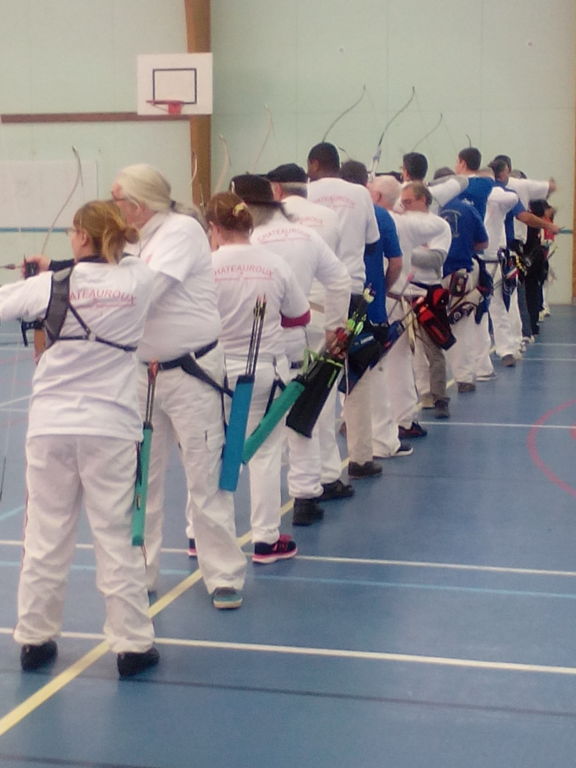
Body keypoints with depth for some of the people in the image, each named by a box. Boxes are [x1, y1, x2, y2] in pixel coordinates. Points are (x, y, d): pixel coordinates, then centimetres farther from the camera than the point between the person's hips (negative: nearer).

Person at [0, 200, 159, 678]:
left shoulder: (51, 285, -4)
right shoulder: (138, 282, -1)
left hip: (51, 425, 0)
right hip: (111, 427, 0)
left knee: (46, 536, 10)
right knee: (117, 537, 5)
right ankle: (133, 644, 11)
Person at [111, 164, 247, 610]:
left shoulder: (182, 230, -12)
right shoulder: (140, 241, 12)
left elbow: (144, 291, -22)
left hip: (191, 372, -8)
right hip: (144, 371, 8)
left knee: (206, 477, -1)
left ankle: (225, 576, 10)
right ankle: (140, 570, 24)